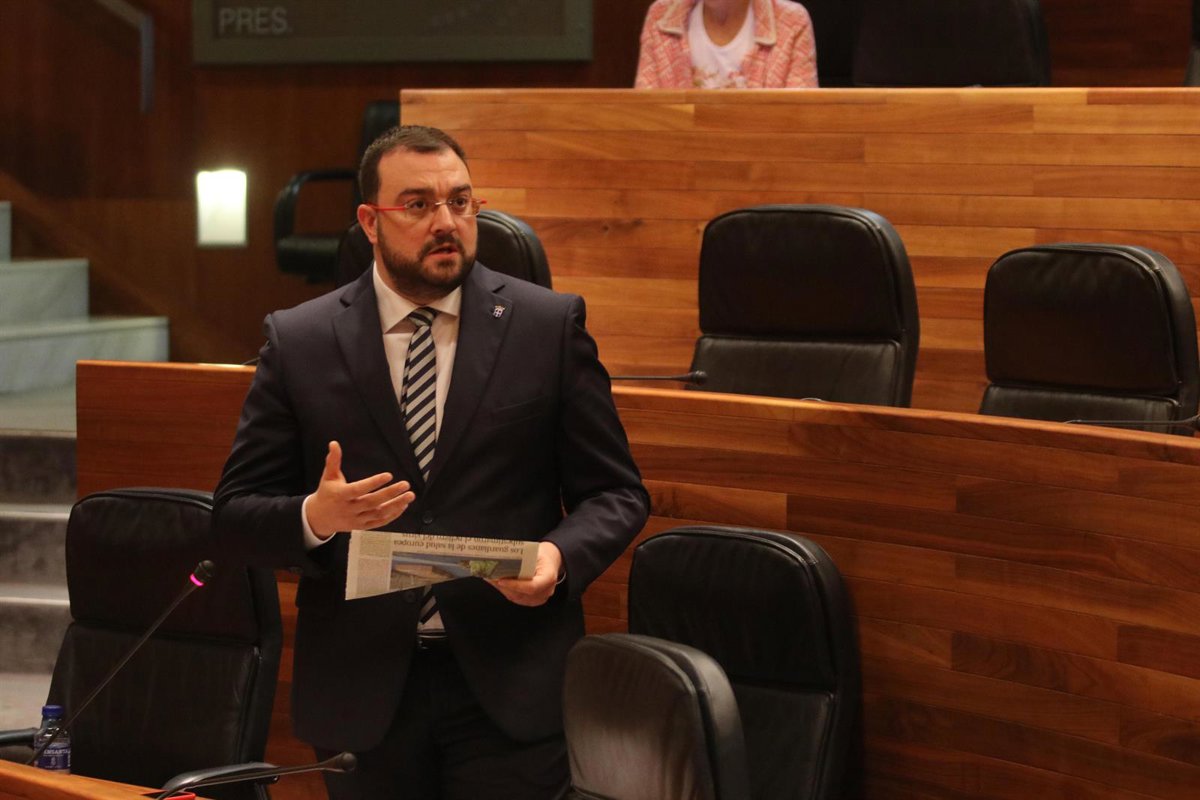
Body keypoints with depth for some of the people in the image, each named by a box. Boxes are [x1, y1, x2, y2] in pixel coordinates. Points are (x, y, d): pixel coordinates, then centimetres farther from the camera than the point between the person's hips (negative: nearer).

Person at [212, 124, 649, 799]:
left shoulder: (550, 326, 3)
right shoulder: (299, 343, 3)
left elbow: (616, 493, 5)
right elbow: (237, 513, 4)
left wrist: (560, 556, -16)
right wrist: (315, 518, -17)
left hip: (511, 689, -1)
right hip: (361, 691, 1)